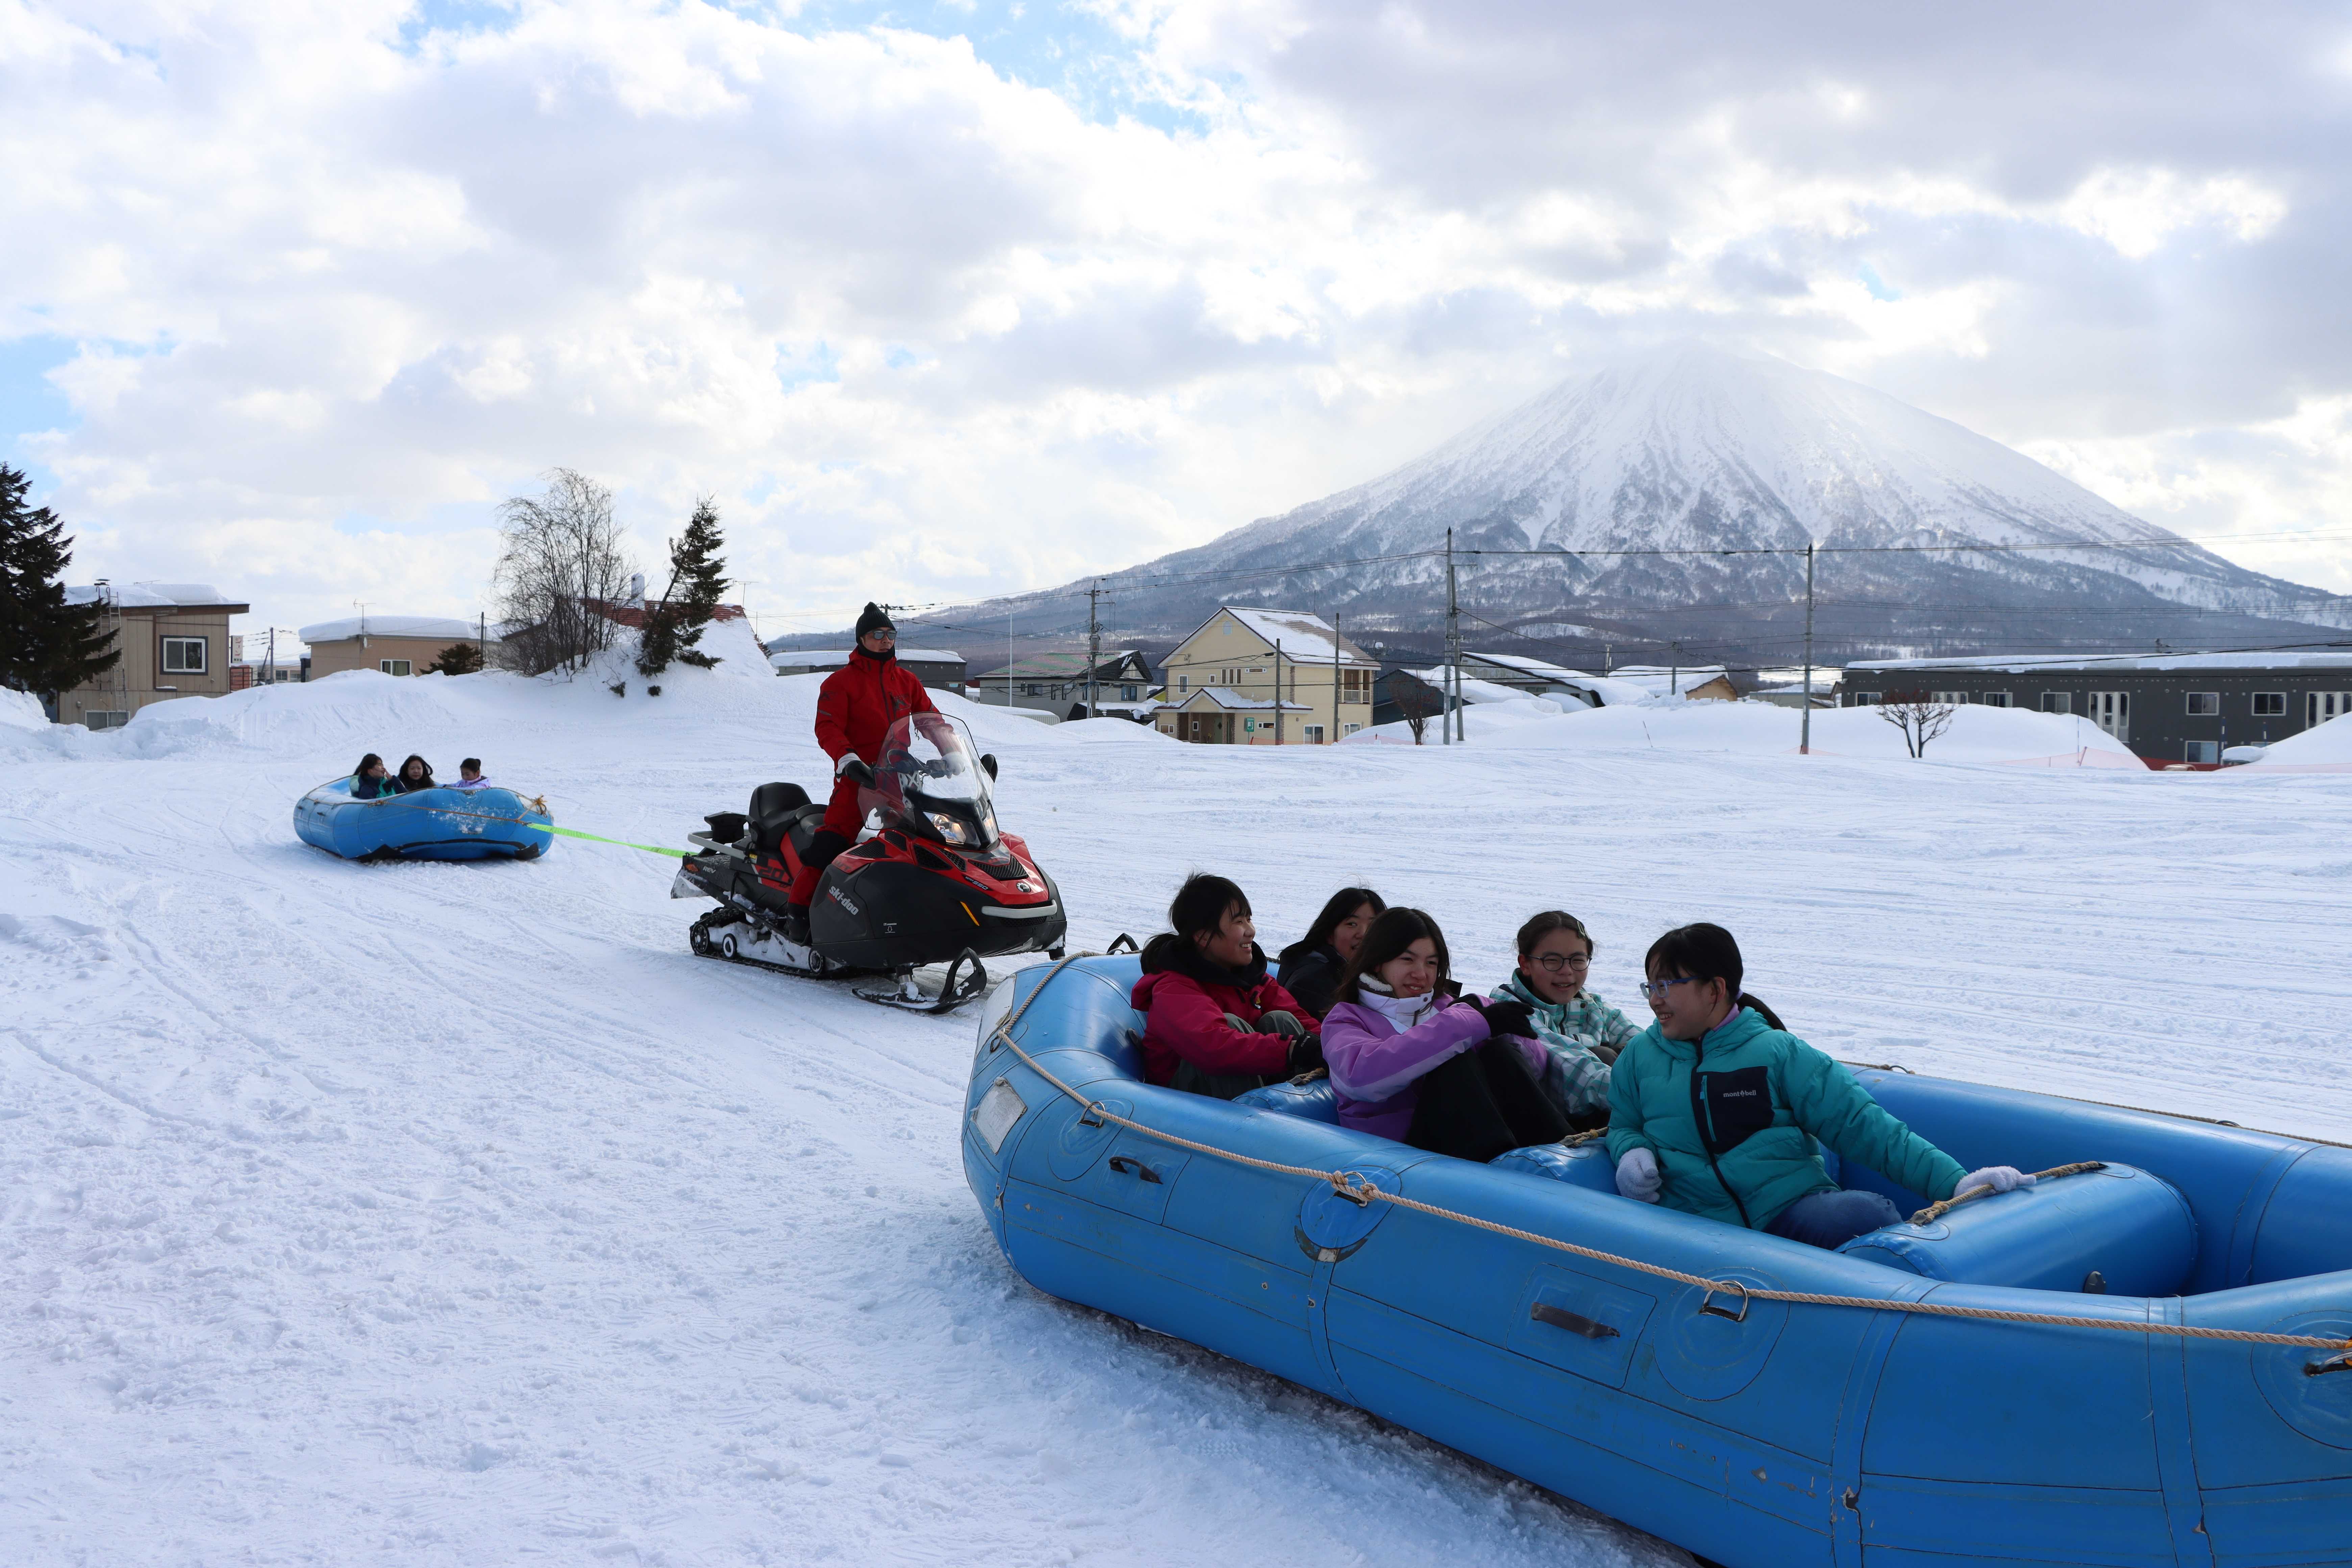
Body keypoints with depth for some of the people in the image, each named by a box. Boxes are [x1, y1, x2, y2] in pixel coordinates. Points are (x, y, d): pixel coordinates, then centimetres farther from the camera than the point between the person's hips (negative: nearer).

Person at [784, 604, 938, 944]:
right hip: (859, 777, -5)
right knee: (833, 836, -21)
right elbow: (827, 728, -6)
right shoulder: (841, 682, 3)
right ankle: (797, 908, -19)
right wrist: (848, 760, -22)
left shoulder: (907, 682, 18)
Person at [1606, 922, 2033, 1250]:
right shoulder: (1639, 1057, 15)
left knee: (1867, 1215, -36)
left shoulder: (1778, 1053, 6)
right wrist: (1631, 1152, 2)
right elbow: (1624, 1126, 29)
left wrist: (1954, 1181, -11)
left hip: (1794, 1210, -1)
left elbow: (1862, 1124, 0)